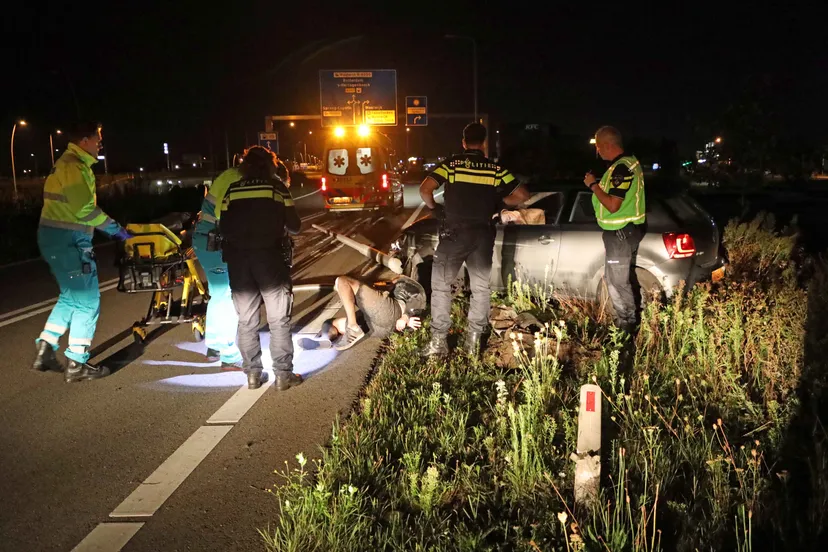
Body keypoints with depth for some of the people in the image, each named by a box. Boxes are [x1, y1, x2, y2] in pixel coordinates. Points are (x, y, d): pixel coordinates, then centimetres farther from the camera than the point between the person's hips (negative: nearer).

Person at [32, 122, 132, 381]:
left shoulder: (70, 163, 18)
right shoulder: (73, 166, -15)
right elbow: (84, 209, -22)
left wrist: (111, 228, 13)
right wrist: (115, 228, -14)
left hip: (60, 238, 11)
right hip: (68, 241, -10)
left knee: (71, 297, 20)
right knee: (87, 301, -3)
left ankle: (45, 350, 18)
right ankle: (77, 364, 4)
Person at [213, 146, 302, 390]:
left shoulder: (232, 189, 7)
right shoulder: (277, 187, 2)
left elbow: (223, 227, 7)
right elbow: (294, 226, 3)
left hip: (238, 261, 2)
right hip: (270, 259, -2)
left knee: (246, 320, 10)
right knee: (279, 320, 4)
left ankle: (253, 373, 13)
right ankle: (283, 373, 4)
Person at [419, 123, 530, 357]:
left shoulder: (451, 164, -3)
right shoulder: (496, 169, 3)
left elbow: (425, 189, -14)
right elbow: (522, 195, 1)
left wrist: (434, 208, 4)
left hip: (454, 232, -2)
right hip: (482, 234, 2)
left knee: (441, 285, 8)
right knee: (481, 287, 15)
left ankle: (439, 340, 5)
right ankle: (473, 340, 14)